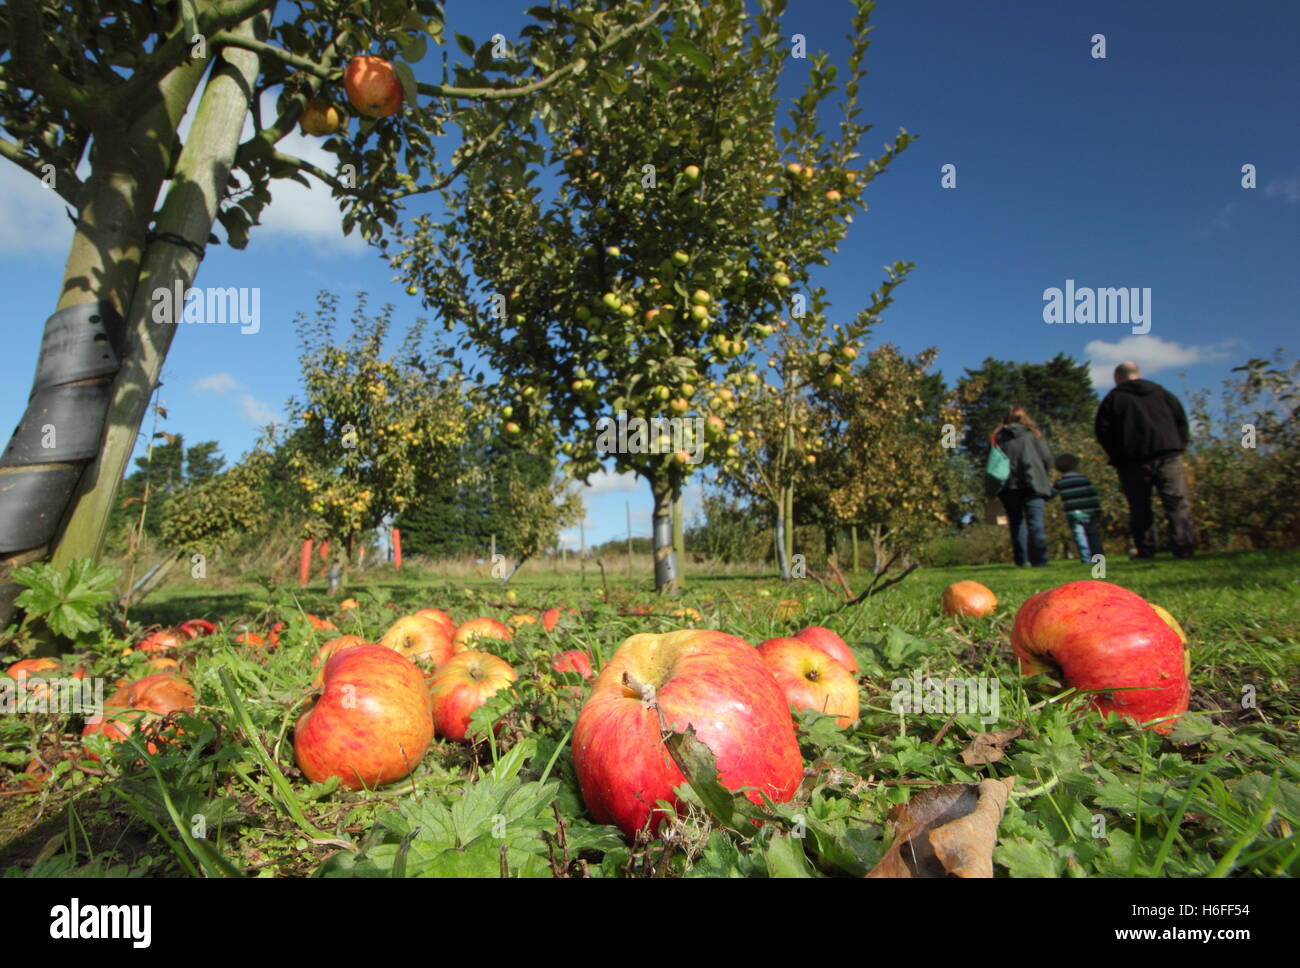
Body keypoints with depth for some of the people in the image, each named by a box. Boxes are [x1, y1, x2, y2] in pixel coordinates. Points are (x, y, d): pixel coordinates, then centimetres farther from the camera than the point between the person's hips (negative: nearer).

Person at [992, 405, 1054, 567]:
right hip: (1033, 484, -1)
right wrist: (1044, 478, 20)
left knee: (1016, 523, 8)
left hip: (1009, 486, 1)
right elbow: (1047, 458, 4)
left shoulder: (999, 437, 9)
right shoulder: (1033, 434, 8)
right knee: (1035, 522, -5)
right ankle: (1039, 560, -15)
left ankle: (1021, 560, 3)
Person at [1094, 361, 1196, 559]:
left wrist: (1116, 456, 6)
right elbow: (1181, 418, 12)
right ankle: (1183, 546, -8)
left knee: (1140, 507, 3)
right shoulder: (1160, 391, 16)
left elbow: (1102, 431, -2)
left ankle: (1146, 551, 1)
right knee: (1178, 502, 1)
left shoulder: (1113, 399, 6)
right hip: (1168, 456, 2)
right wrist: (1179, 445, 15)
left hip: (1133, 461, -2)